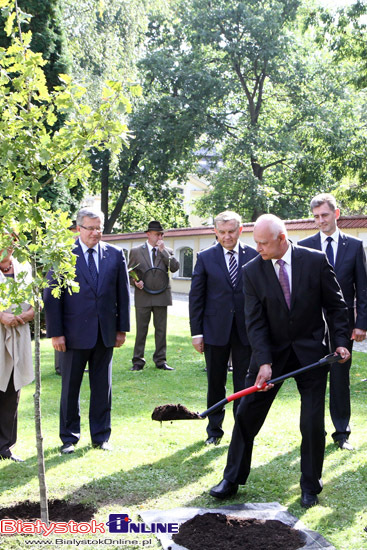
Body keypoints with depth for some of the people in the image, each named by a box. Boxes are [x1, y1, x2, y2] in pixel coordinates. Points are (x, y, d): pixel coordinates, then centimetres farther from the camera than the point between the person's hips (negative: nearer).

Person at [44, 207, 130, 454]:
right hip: (74, 333, -2)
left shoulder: (115, 255, 4)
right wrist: (55, 332, -9)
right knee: (70, 388, 8)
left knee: (102, 388, 10)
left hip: (105, 333, 2)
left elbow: (123, 294, 8)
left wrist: (122, 329, 4)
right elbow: (51, 295, -4)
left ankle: (101, 436, 23)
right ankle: (69, 438, 21)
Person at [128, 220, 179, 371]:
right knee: (141, 329, 2)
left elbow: (175, 268, -6)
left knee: (161, 329, 5)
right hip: (143, 295, -1)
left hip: (161, 295, 2)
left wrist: (163, 250, -9)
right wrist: (135, 282, -11)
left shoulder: (167, 251, 10)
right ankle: (138, 361, 9)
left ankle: (160, 360, 14)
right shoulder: (136, 251, 7)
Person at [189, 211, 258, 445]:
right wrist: (196, 331, -3)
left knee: (244, 384, 6)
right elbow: (196, 296, 2)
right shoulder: (205, 258, 1)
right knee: (215, 383, 10)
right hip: (216, 329, 0)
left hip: (246, 330, 0)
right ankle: (214, 430, 25)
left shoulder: (254, 256, 2)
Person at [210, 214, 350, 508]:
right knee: (246, 415, 3)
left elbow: (336, 305, 0)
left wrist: (341, 341, -8)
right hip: (271, 351, 1)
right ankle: (232, 479, 18)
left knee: (313, 422, 2)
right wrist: (264, 362, -18)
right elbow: (255, 321, -9)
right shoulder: (252, 271, -7)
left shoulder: (315, 261, -9)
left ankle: (310, 486, 21)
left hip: (311, 352, -1)